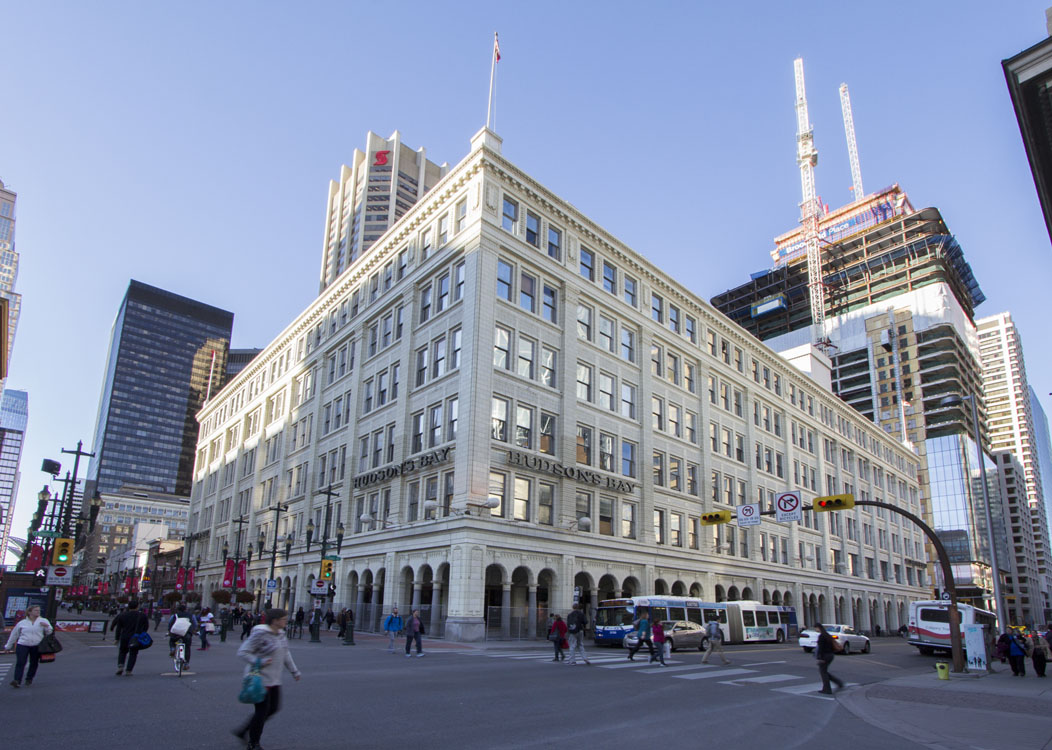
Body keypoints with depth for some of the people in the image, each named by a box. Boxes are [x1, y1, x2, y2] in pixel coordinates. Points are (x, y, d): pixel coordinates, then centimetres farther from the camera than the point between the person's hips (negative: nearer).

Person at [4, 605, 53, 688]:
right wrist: (8, 646, 21)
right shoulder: (22, 623, 9)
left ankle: (29, 679, 24)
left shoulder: (43, 621, 7)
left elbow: (49, 632, 3)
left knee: (34, 663, 6)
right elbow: (14, 634, 19)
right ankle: (17, 681, -13)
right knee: (20, 663, -12)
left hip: (37, 646, 0)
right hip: (22, 645, 0)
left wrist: (47, 626, -18)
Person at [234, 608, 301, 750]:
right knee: (262, 710, -1)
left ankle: (243, 732, 28)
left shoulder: (280, 634, 7)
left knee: (274, 708, 11)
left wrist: (294, 671, 18)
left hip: (274, 680, 9)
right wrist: (259, 662, -26)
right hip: (260, 679, -9)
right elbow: (243, 652, -17)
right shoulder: (260, 634, -18)